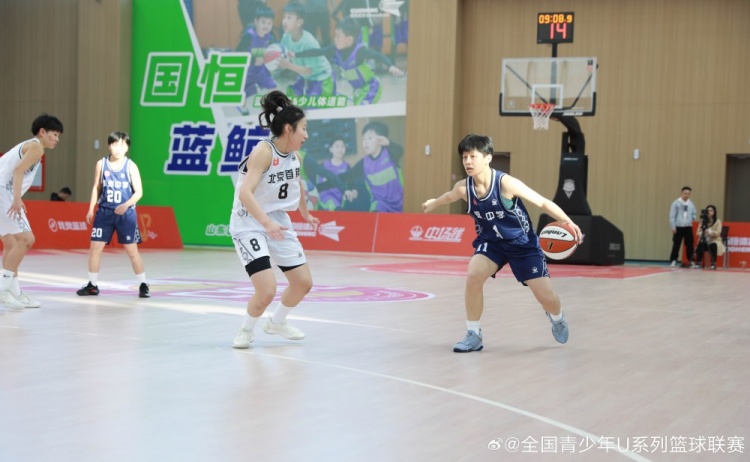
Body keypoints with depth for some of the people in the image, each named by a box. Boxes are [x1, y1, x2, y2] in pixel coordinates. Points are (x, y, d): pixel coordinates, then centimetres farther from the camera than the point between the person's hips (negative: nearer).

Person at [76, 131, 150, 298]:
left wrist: (126, 205, -22)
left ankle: (143, 285, 12)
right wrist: (91, 209, 5)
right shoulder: (101, 164, 2)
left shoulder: (131, 166, -6)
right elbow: (96, 188, 9)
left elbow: (139, 191, -7)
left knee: (132, 250, 0)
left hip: (126, 214, -3)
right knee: (95, 247, 1)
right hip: (104, 212, 3)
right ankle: (92, 285, 13)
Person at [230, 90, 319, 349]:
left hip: (278, 223, 8)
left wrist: (305, 214, 36)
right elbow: (244, 193, -32)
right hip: (249, 224, -8)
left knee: (303, 283, 10)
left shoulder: (294, 155, 2)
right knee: (267, 290, -20)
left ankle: (276, 322, 36)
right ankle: (246, 330, 10)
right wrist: (267, 223, -43)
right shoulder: (263, 152, -22)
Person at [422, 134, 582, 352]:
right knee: (473, 276, -25)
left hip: (523, 243, -3)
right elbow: (450, 196, 11)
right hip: (491, 241, 3)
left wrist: (568, 222, -34)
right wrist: (434, 203, 31)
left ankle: (557, 318, 36)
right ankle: (473, 335, -9)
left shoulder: (506, 183, -28)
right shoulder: (463, 188, -15)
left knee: (546, 297, -4)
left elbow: (542, 202, -23)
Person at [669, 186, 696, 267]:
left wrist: (693, 218, -3)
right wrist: (673, 227, -9)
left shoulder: (691, 204, 9)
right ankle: (673, 261, 4)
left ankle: (690, 261, 11)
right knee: (676, 244, -2)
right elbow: (672, 216, -3)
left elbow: (694, 214, 20)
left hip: (688, 227, 3)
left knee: (689, 244, 3)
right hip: (678, 227, -3)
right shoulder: (676, 203, -2)